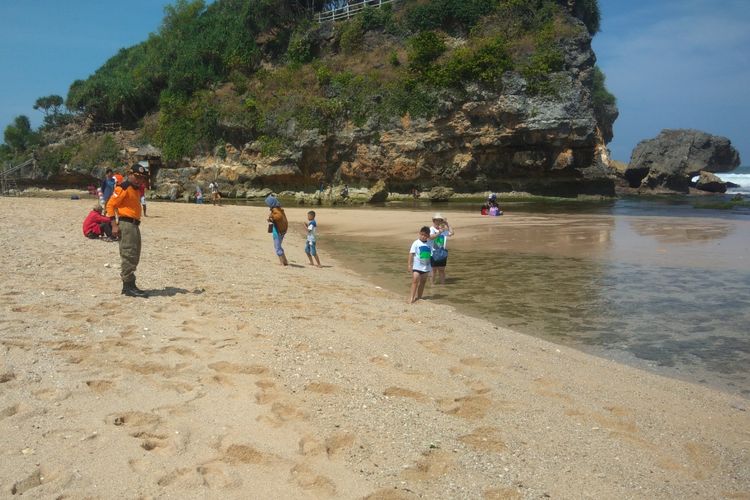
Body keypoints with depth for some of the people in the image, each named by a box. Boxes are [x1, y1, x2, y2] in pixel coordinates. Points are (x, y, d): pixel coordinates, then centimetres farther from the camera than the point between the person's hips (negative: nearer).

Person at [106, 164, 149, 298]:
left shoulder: (137, 189, 18)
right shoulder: (123, 188, -10)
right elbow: (111, 205, -15)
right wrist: (114, 225, -19)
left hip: (135, 225, 10)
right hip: (125, 223, -10)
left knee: (135, 256, 14)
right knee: (128, 255, -9)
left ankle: (128, 285, 22)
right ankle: (129, 286, -5)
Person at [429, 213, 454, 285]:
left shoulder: (444, 230, 3)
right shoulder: (432, 229, -7)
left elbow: (451, 233, -10)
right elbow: (431, 237, -23)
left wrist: (447, 224, -7)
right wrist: (439, 232, -28)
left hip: (442, 252, 3)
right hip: (434, 252, -3)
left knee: (442, 269, 11)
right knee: (434, 269, 7)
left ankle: (442, 284, 20)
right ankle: (432, 284, 19)